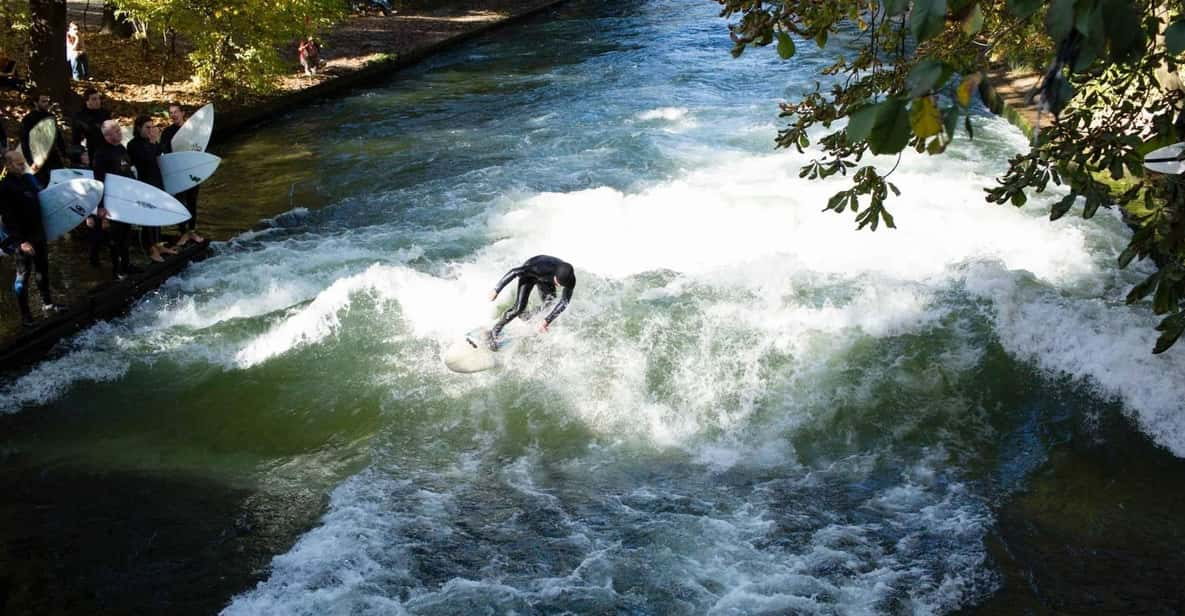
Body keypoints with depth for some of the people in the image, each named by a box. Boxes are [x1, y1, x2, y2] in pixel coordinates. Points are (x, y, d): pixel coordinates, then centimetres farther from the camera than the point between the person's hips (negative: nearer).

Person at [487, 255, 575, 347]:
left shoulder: (571, 280, -33)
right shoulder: (542, 267, -45)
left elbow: (564, 302, -32)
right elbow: (514, 272, -37)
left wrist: (546, 321, -40)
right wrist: (496, 289, -30)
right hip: (529, 273, -5)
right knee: (519, 308, -16)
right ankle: (494, 333, -3)